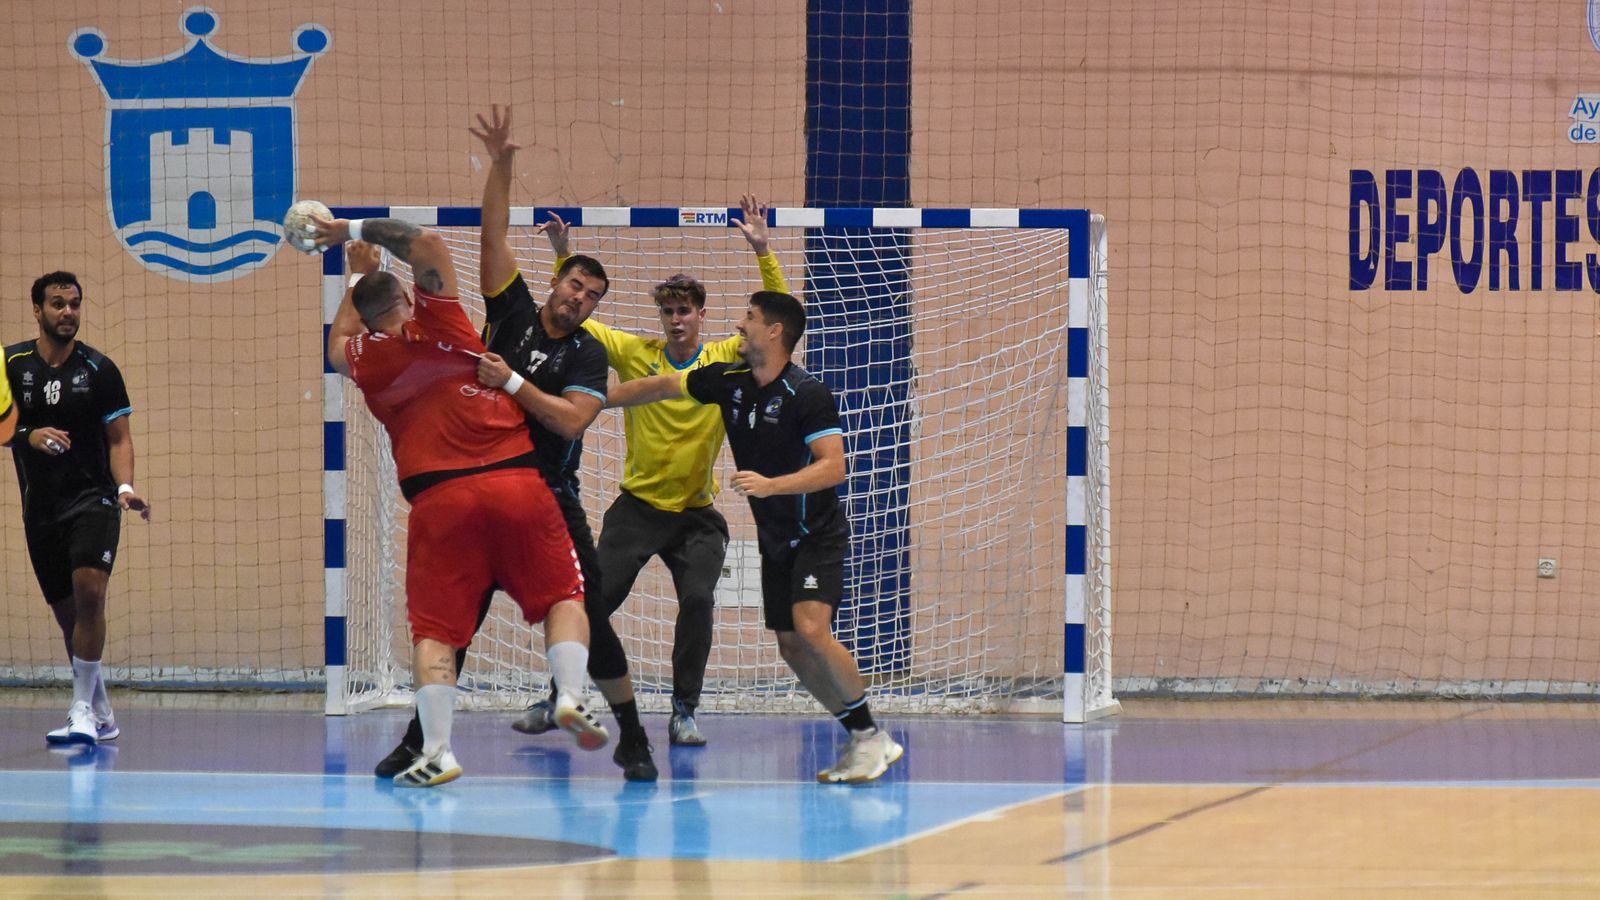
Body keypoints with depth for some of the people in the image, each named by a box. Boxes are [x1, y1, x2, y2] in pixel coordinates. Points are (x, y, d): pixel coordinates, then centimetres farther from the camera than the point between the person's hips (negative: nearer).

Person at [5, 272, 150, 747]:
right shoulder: (12, 364, 3)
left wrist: (125, 487, -16)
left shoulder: (100, 369, -1)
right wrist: (30, 437, -17)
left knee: (89, 591, -23)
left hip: (92, 497, -3)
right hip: (41, 507, 3)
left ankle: (83, 710, -22)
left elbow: (119, 439, 1)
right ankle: (102, 716, 20)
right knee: (66, 612, 7)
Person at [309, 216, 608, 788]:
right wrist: (358, 230, 11)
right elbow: (428, 243, 4)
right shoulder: (436, 326, 6)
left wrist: (359, 274, 47)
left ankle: (436, 750, -6)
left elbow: (338, 340, 38)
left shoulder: (363, 359, 13)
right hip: (518, 482, 0)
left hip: (439, 499, 1)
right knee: (563, 596, 10)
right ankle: (571, 694, -11)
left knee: (435, 628, 4)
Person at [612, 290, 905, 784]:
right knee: (792, 649, 3)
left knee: (810, 629, -24)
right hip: (775, 540, 7)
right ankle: (860, 743, 12)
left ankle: (871, 737, -12)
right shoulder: (728, 381, 1)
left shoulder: (808, 394, -20)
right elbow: (659, 388, 14)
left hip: (818, 535, -7)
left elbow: (833, 466, -26)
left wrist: (771, 485, -37)